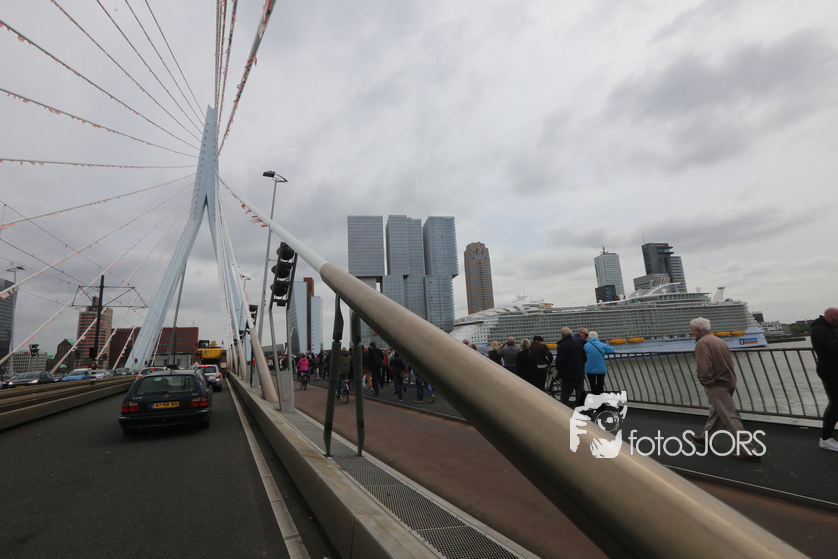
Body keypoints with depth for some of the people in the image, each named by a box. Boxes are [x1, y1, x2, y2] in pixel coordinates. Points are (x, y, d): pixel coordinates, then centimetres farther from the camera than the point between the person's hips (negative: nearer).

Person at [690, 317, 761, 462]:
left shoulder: (702, 343, -17)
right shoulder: (719, 340, 12)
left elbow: (704, 368, -25)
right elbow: (730, 361, 18)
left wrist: (706, 381, -9)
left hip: (717, 386, -10)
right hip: (729, 382, 10)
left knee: (730, 418, -5)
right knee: (715, 412, 22)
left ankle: (749, 451, -3)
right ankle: (706, 437, 37)